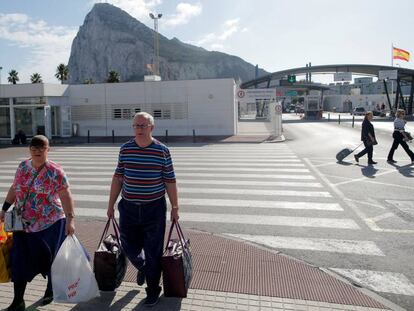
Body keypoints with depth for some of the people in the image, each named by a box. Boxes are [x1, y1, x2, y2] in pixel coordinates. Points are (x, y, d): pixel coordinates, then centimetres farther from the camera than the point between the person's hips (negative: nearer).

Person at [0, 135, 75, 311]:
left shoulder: (55, 171, -12)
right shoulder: (22, 167, 5)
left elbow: (66, 196, -15)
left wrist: (70, 219, -22)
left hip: (50, 224, -4)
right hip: (24, 223, 5)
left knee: (49, 258, 10)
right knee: (20, 260, 5)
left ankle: (51, 290, 35)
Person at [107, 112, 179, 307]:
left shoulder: (162, 151, -6)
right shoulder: (125, 149, 2)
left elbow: (170, 181, -2)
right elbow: (118, 178, 8)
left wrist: (175, 208, 0)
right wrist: (111, 204, 9)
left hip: (154, 208, -3)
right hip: (128, 208, 3)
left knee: (153, 252, 6)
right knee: (129, 247, 12)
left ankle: (153, 291, 27)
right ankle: (142, 267, 47)